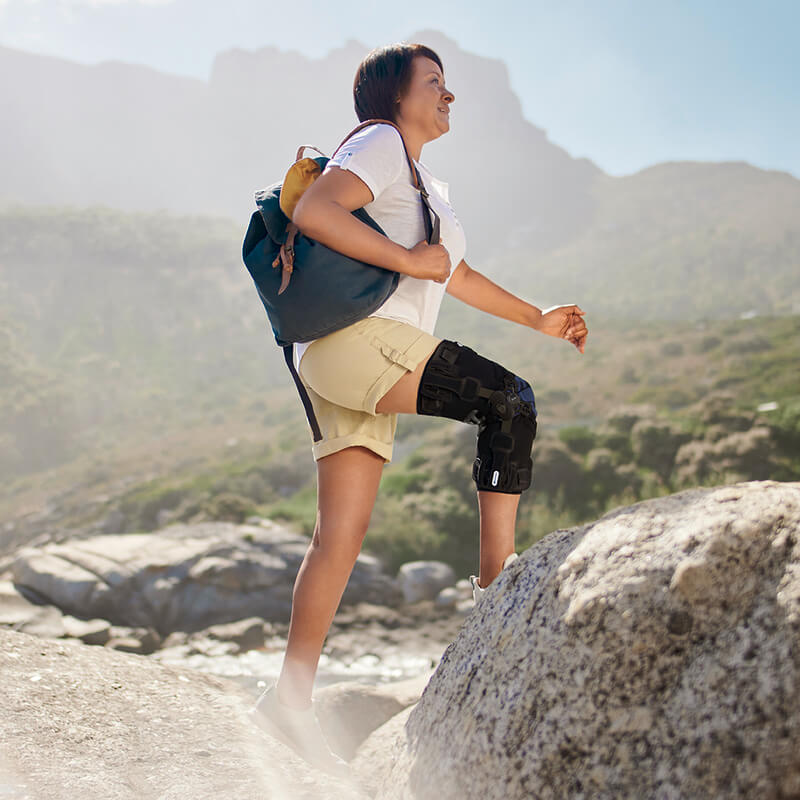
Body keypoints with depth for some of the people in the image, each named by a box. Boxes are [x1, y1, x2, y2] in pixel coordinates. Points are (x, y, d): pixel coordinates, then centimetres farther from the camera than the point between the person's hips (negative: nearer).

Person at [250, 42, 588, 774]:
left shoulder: (422, 182, 28)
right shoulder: (380, 146, -1)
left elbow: (452, 274, 36)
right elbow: (313, 211, -18)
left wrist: (536, 319, 37)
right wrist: (406, 259, -19)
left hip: (372, 363, 9)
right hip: (355, 340, -9)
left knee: (341, 536, 4)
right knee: (509, 398, -16)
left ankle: (293, 692, 5)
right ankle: (500, 577, -14)